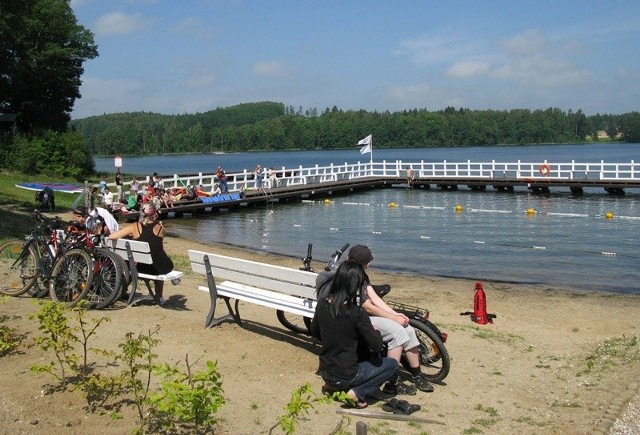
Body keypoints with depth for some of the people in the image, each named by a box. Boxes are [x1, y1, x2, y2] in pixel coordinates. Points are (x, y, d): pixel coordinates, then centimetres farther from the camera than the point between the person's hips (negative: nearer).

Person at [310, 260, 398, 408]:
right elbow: (377, 346, -16)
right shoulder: (357, 313, -24)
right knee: (393, 365, 12)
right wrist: (375, 331, 4)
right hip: (346, 376, -6)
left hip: (325, 371, 6)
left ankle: (332, 385, 16)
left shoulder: (322, 304, -7)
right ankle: (357, 392, -3)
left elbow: (314, 332, 10)